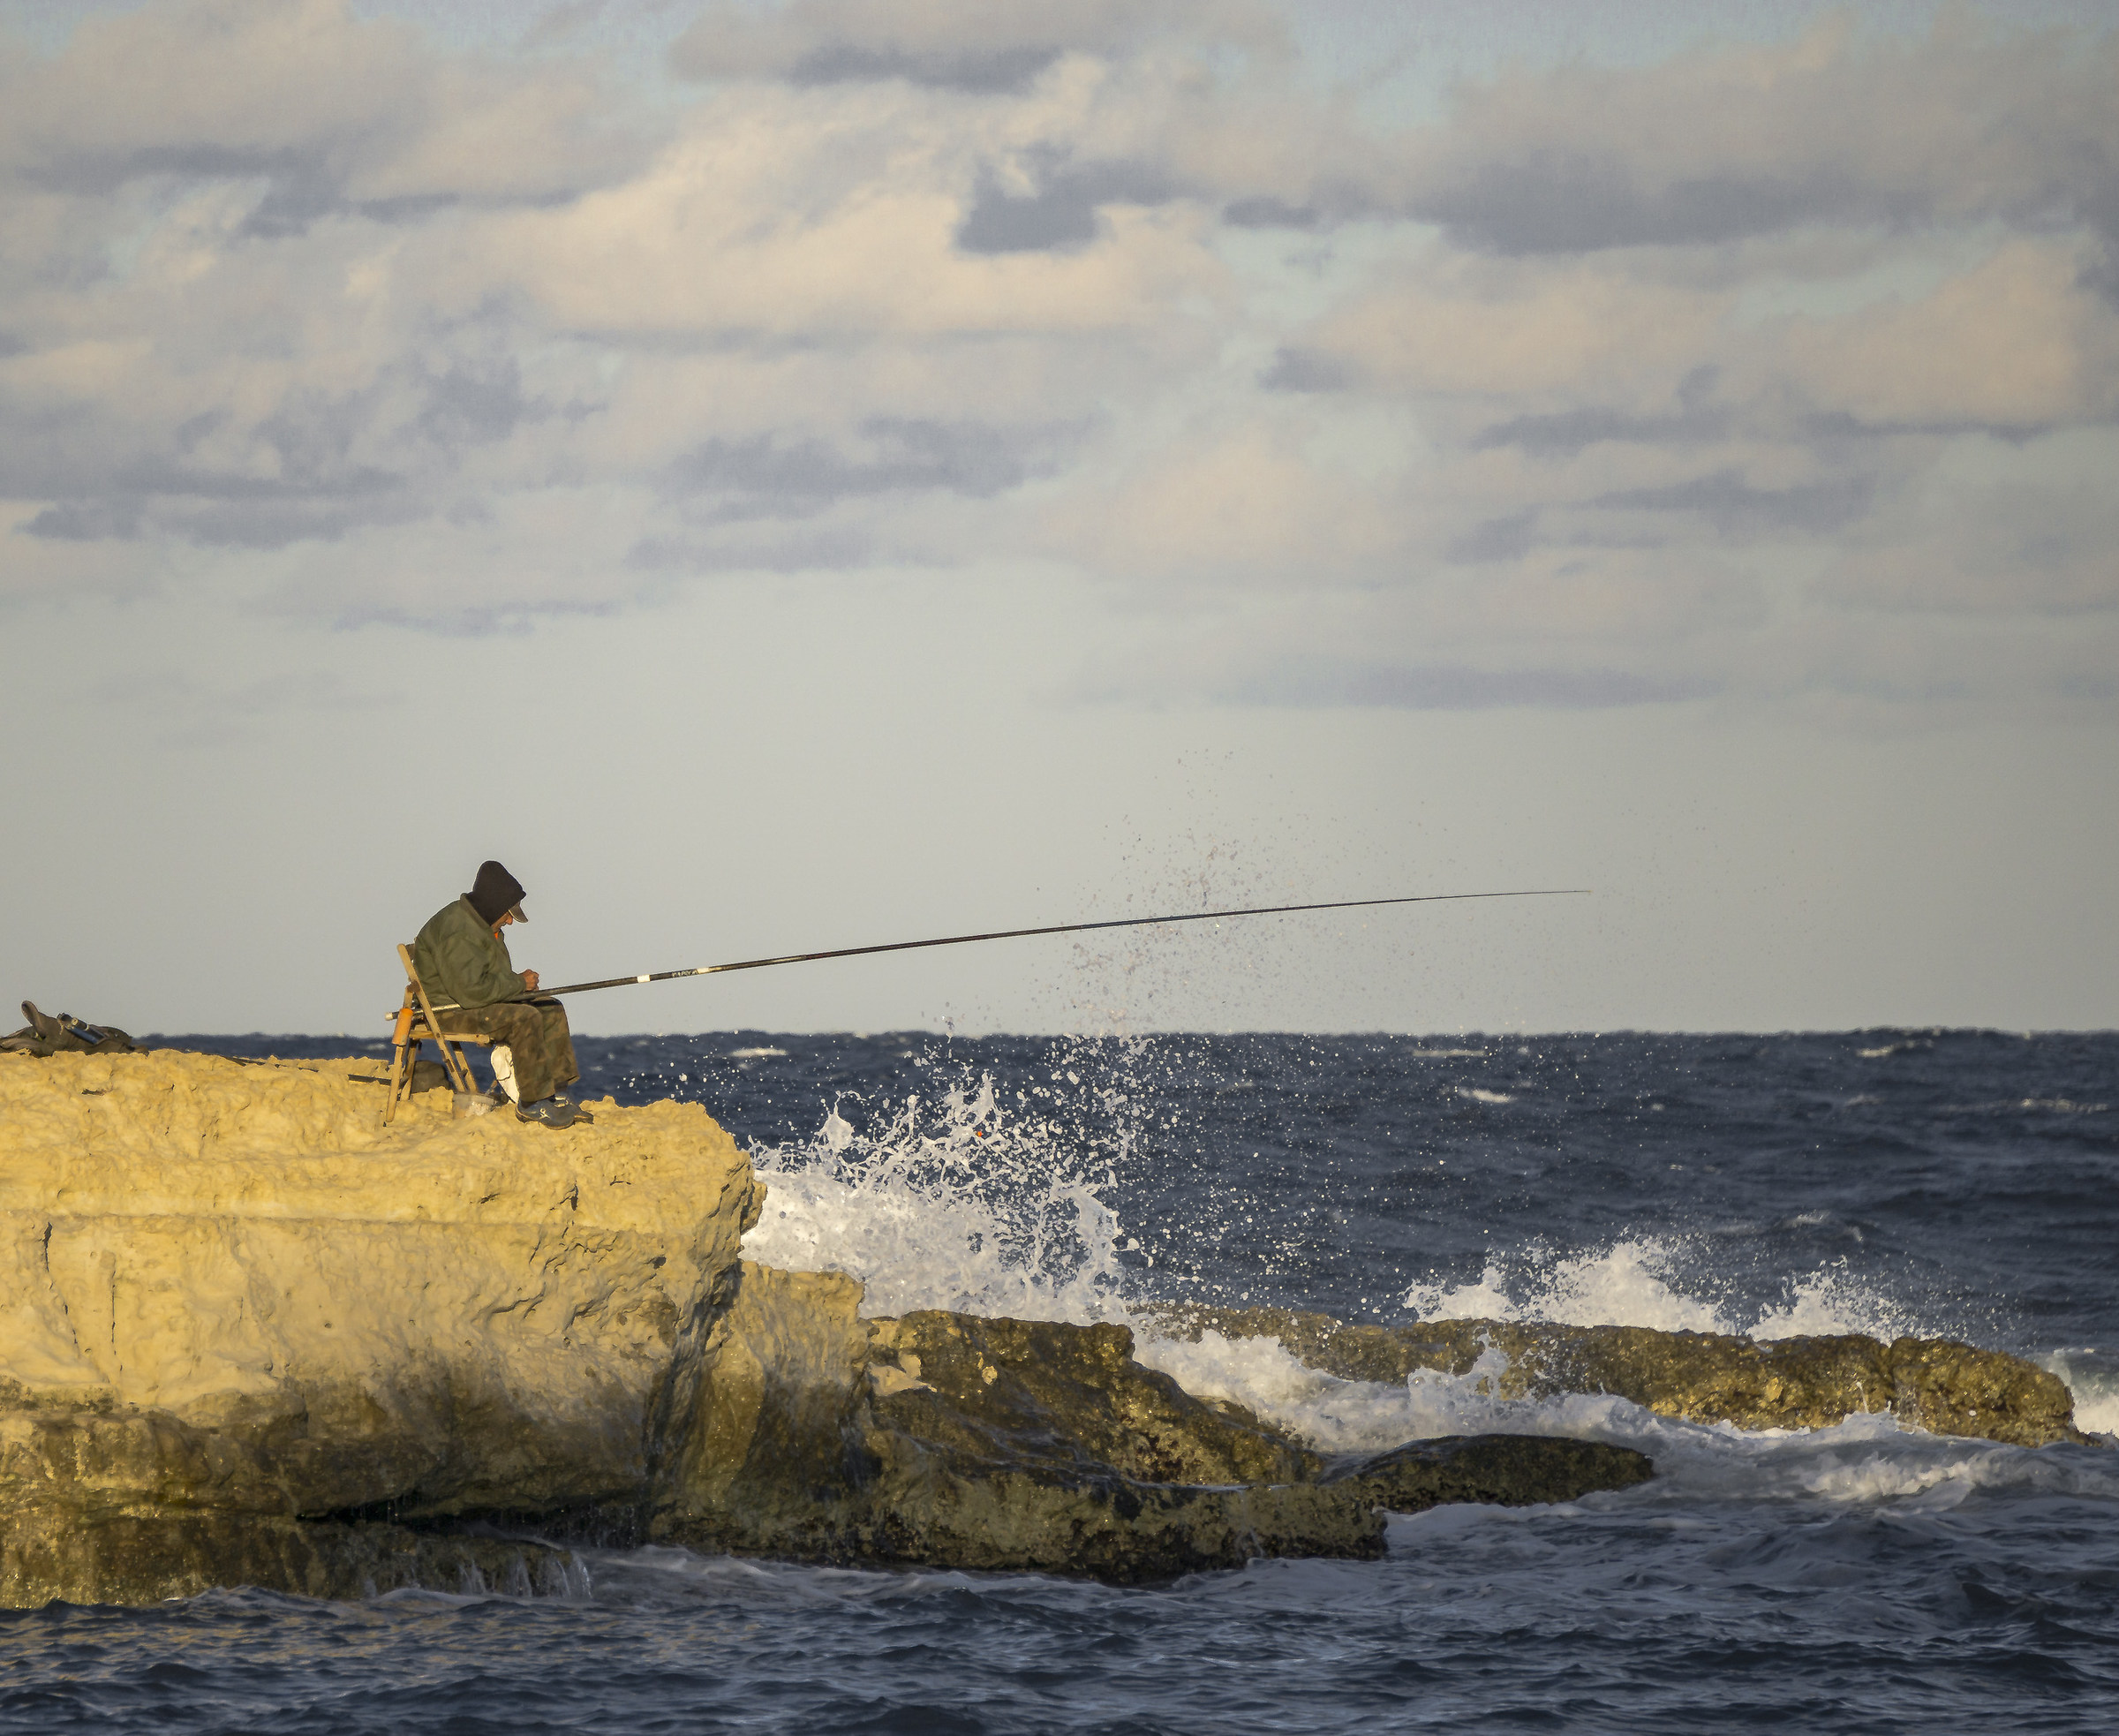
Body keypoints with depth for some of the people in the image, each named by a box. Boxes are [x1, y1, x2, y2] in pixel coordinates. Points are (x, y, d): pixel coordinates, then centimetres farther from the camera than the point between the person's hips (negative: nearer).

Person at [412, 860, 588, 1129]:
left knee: (551, 1011, 4)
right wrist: (518, 984, -18)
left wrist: (519, 981, 4)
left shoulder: (480, 924, 14)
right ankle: (532, 1104, -22)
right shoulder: (457, 933, -23)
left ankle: (557, 1095, 3)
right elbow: (471, 990, -30)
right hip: (447, 1011, -11)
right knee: (525, 1018, -28)